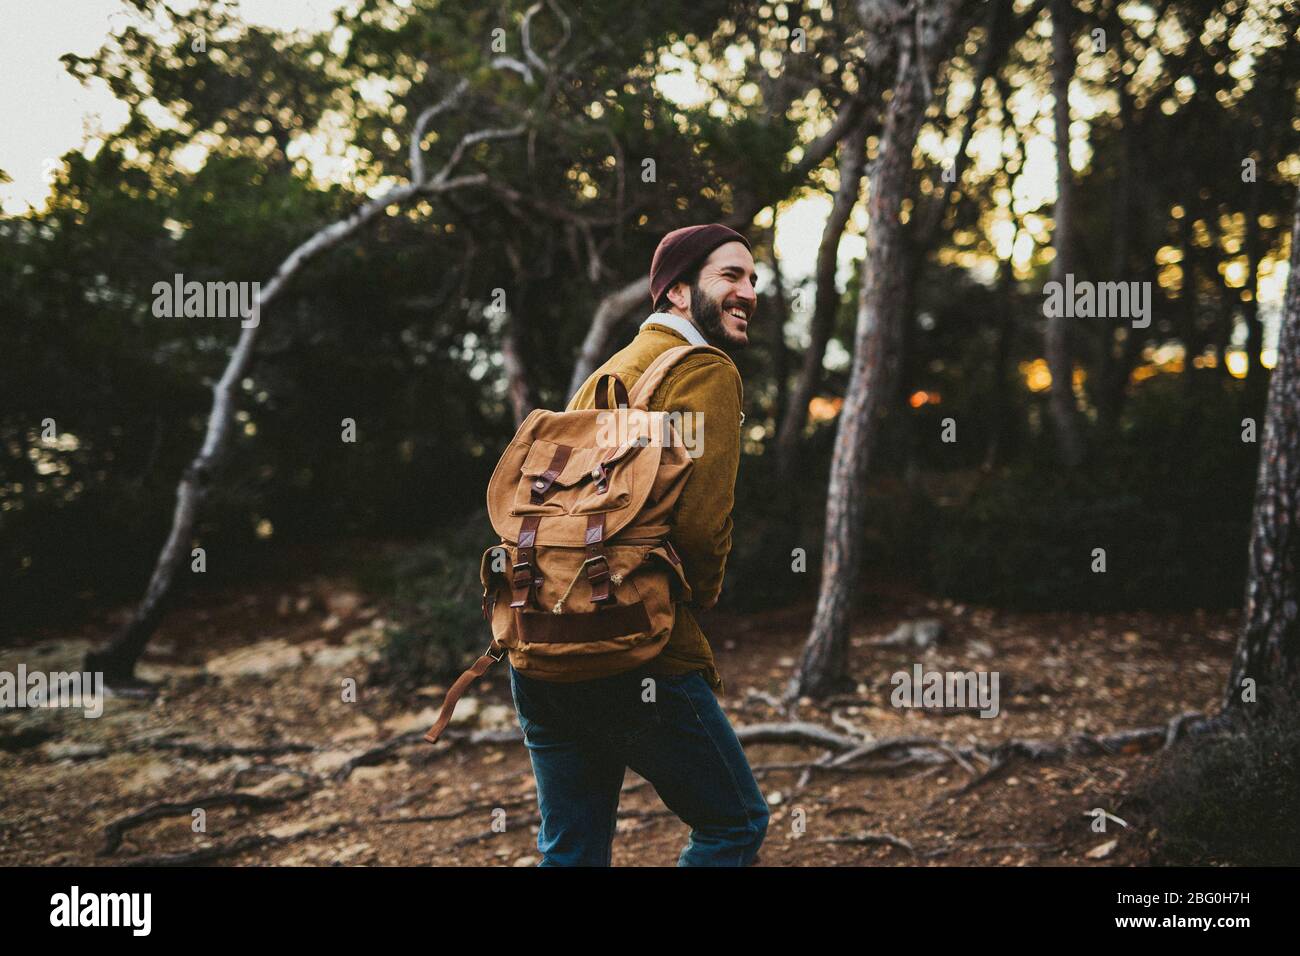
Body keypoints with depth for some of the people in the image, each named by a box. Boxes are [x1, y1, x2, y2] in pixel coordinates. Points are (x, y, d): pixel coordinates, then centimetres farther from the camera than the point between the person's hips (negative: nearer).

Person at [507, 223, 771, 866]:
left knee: (571, 850, 16)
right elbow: (700, 519, -18)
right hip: (640, 661, -8)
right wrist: (704, 589, 1)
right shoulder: (708, 374, -7)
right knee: (736, 825, 10)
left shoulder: (603, 377, 20)